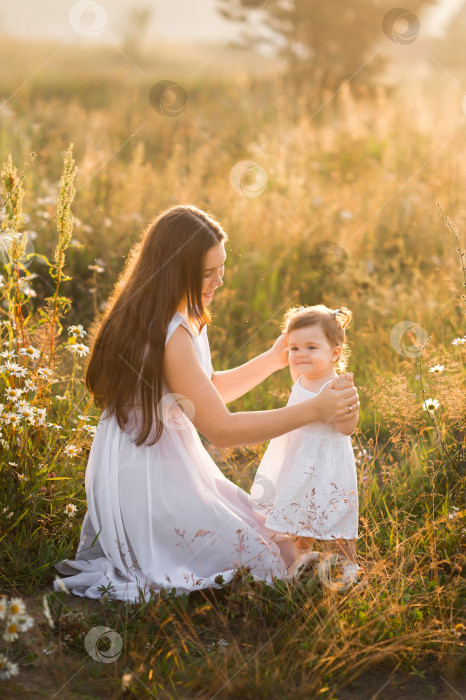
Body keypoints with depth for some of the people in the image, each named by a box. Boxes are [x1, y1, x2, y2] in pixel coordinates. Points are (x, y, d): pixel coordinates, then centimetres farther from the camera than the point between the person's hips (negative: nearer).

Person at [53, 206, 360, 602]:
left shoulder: (180, 318, 5)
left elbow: (205, 393, 17)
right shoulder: (168, 335, -26)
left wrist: (273, 360, 11)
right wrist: (312, 410, -21)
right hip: (147, 488, -10)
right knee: (265, 566, -9)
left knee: (271, 534, 15)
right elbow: (221, 429, -25)